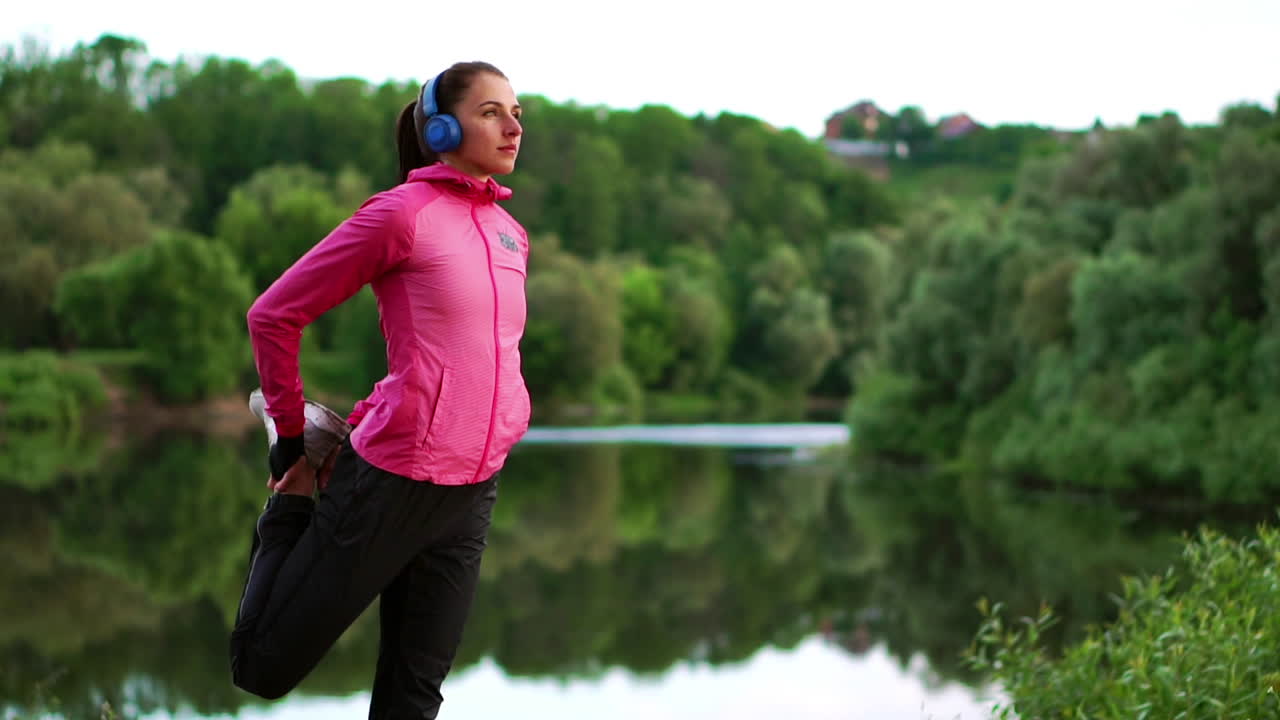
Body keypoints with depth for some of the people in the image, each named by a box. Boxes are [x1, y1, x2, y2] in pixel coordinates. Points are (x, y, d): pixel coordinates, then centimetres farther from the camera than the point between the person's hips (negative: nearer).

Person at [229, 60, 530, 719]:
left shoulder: (509, 233, 11)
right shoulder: (402, 213, -9)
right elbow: (273, 315, -5)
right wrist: (292, 437, 2)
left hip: (475, 491, 6)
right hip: (394, 482, -6)